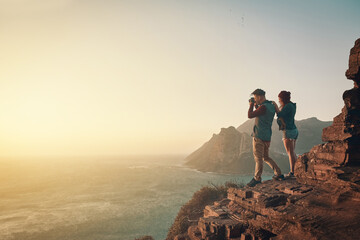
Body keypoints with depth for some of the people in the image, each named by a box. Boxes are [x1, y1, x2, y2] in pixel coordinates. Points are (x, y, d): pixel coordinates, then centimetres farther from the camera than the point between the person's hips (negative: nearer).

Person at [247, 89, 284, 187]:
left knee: (258, 158, -1)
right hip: (267, 136, 9)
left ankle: (257, 178, 5)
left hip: (259, 136, -9)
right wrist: (256, 106, 15)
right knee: (266, 157, 18)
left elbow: (250, 115, -16)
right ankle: (279, 174, 17)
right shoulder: (271, 106, 12)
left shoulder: (263, 107, -17)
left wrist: (251, 105, -1)